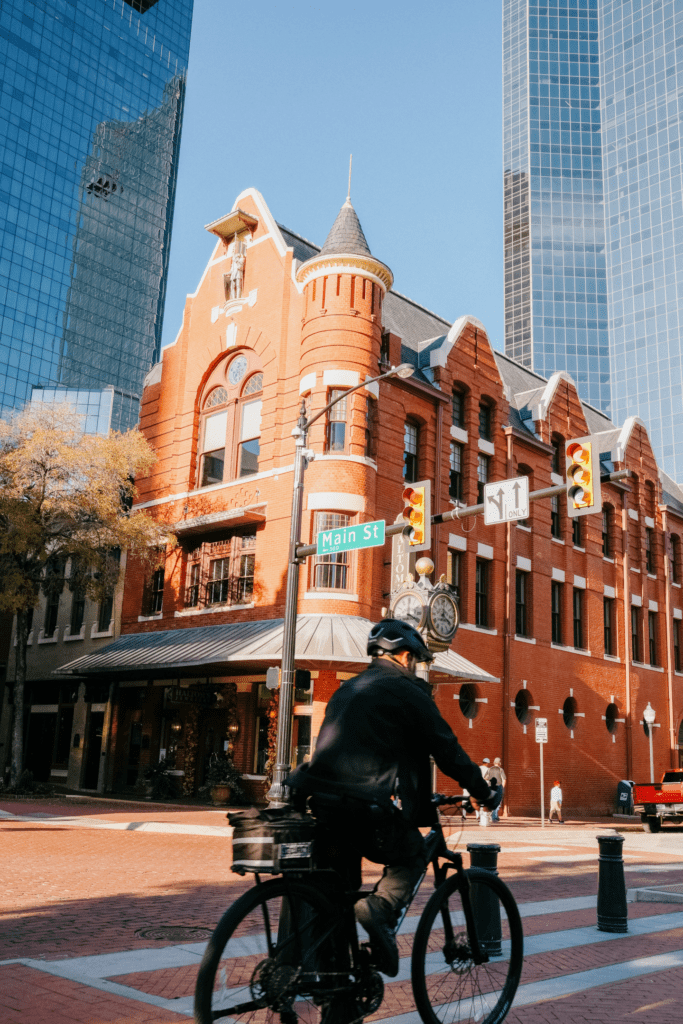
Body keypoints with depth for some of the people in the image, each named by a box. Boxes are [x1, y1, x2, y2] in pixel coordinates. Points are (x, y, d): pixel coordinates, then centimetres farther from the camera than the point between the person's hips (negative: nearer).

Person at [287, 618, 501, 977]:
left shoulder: (347, 689, 23)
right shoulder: (408, 692, 1)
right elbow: (447, 749, 4)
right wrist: (482, 792, 17)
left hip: (322, 802, 7)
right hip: (369, 807, -6)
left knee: (341, 883, 22)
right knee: (411, 856, 18)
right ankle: (379, 908, -6)